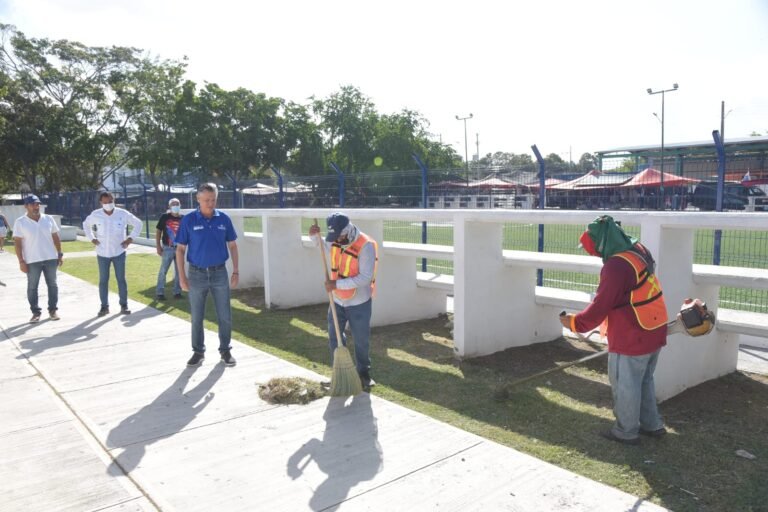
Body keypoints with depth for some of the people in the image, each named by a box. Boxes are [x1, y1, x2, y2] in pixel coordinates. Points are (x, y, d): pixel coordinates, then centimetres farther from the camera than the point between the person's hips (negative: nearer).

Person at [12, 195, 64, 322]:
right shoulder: (20, 222, -5)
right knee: (32, 287, 4)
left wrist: (60, 254, 5)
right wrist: (21, 261, -10)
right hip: (32, 261, -2)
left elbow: (55, 238, 9)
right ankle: (36, 312, 14)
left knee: (52, 284, 8)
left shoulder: (48, 219, 3)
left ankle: (53, 309, 19)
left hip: (51, 258, 2)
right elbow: (17, 243, -6)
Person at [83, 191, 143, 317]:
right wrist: (92, 239, 4)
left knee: (121, 279, 4)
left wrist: (130, 238, -4)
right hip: (102, 253, 1)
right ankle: (104, 306, 15)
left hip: (119, 253, -1)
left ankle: (124, 306, 13)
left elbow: (138, 224, 3)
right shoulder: (95, 215, -3)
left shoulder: (123, 214, -8)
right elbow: (86, 224, 16)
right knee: (103, 281, 6)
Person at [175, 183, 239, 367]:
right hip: (197, 274, -1)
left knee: (225, 316, 5)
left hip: (219, 273, 1)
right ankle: (198, 352, 23)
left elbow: (232, 246, 6)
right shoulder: (188, 220, -6)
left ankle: (225, 350, 20)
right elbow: (180, 249, -2)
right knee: (197, 317, 9)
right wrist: (182, 276, -7)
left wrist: (235, 271, 1)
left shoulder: (224, 219, -1)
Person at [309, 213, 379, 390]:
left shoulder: (366, 245, -25)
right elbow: (323, 247, 21)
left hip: (359, 303, -6)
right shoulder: (335, 240, -4)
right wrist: (314, 236, -1)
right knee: (334, 338, 13)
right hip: (338, 301, 6)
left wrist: (337, 284, -30)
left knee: (361, 341, 9)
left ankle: (364, 373, 28)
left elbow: (365, 278, -28)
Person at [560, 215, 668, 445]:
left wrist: (575, 323, -8)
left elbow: (600, 307, -21)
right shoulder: (638, 251, 2)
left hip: (631, 339, -9)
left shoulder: (616, 266, -27)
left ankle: (626, 432, 25)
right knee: (644, 380, 24)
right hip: (654, 332, 9)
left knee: (625, 385, 9)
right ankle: (651, 424, 37)